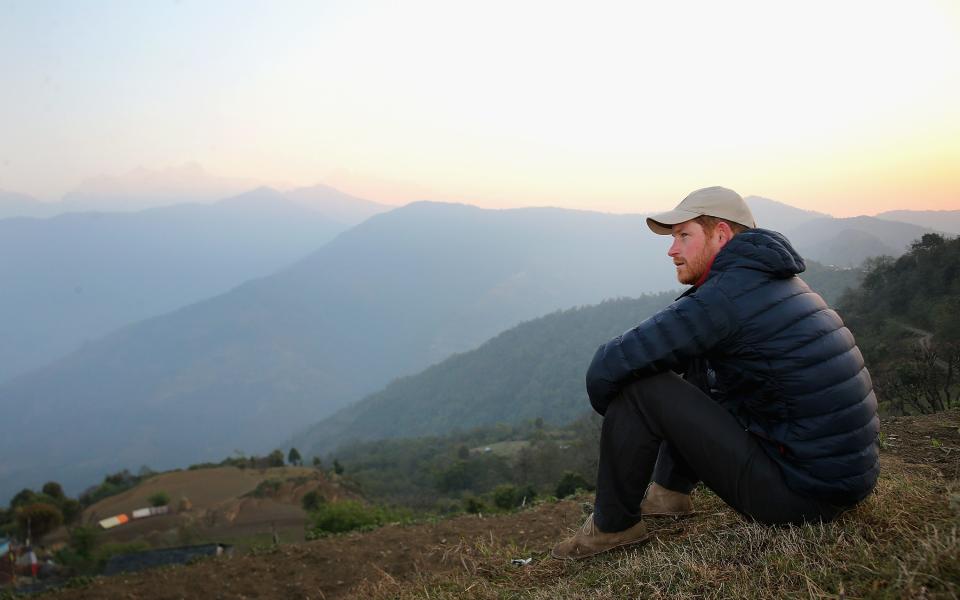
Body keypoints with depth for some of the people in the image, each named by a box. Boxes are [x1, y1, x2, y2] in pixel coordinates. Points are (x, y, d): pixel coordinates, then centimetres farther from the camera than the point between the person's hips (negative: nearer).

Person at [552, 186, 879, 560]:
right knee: (700, 369, 22)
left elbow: (607, 367, -19)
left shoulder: (726, 296, -18)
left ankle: (613, 525, 6)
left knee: (639, 386, -12)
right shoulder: (775, 281, 12)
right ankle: (670, 491, 27)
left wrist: (611, 412, 2)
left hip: (801, 495, -9)